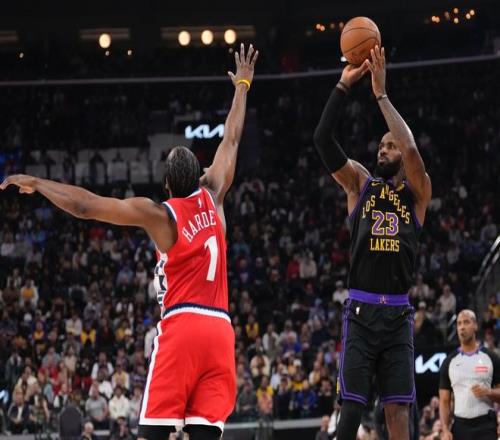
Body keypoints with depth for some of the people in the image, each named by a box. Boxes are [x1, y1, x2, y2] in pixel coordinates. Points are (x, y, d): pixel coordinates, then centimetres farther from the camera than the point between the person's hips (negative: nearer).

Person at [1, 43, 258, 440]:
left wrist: (35, 183, 8)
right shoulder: (213, 199, 11)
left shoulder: (158, 214, 0)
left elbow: (85, 205, -4)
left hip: (180, 326, -4)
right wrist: (242, 85, 39)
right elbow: (231, 141, 26)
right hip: (221, 328, 4)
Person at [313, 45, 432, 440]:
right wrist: (343, 86, -11)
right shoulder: (360, 183, 9)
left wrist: (381, 94, -13)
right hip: (361, 311, 0)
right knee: (352, 406, -5)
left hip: (397, 314, 0)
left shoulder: (418, 193, 6)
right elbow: (323, 139, -3)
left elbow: (412, 149, -15)